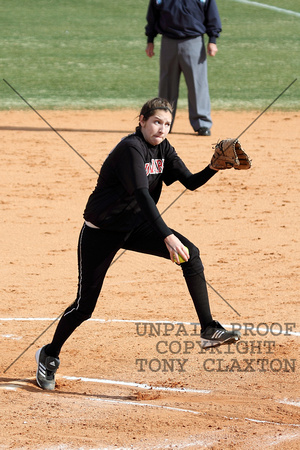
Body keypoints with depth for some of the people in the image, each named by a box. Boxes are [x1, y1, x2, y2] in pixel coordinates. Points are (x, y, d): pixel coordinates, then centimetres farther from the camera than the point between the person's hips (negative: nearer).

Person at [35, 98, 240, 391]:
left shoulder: (162, 148, -1)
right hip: (101, 232, -7)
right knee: (85, 304, -3)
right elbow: (142, 195, -37)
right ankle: (49, 356, 21)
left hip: (135, 226, 7)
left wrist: (214, 167, -20)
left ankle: (209, 330, -14)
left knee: (191, 254, -15)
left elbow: (191, 182, 1)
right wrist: (167, 237, -46)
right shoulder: (131, 149, -26)